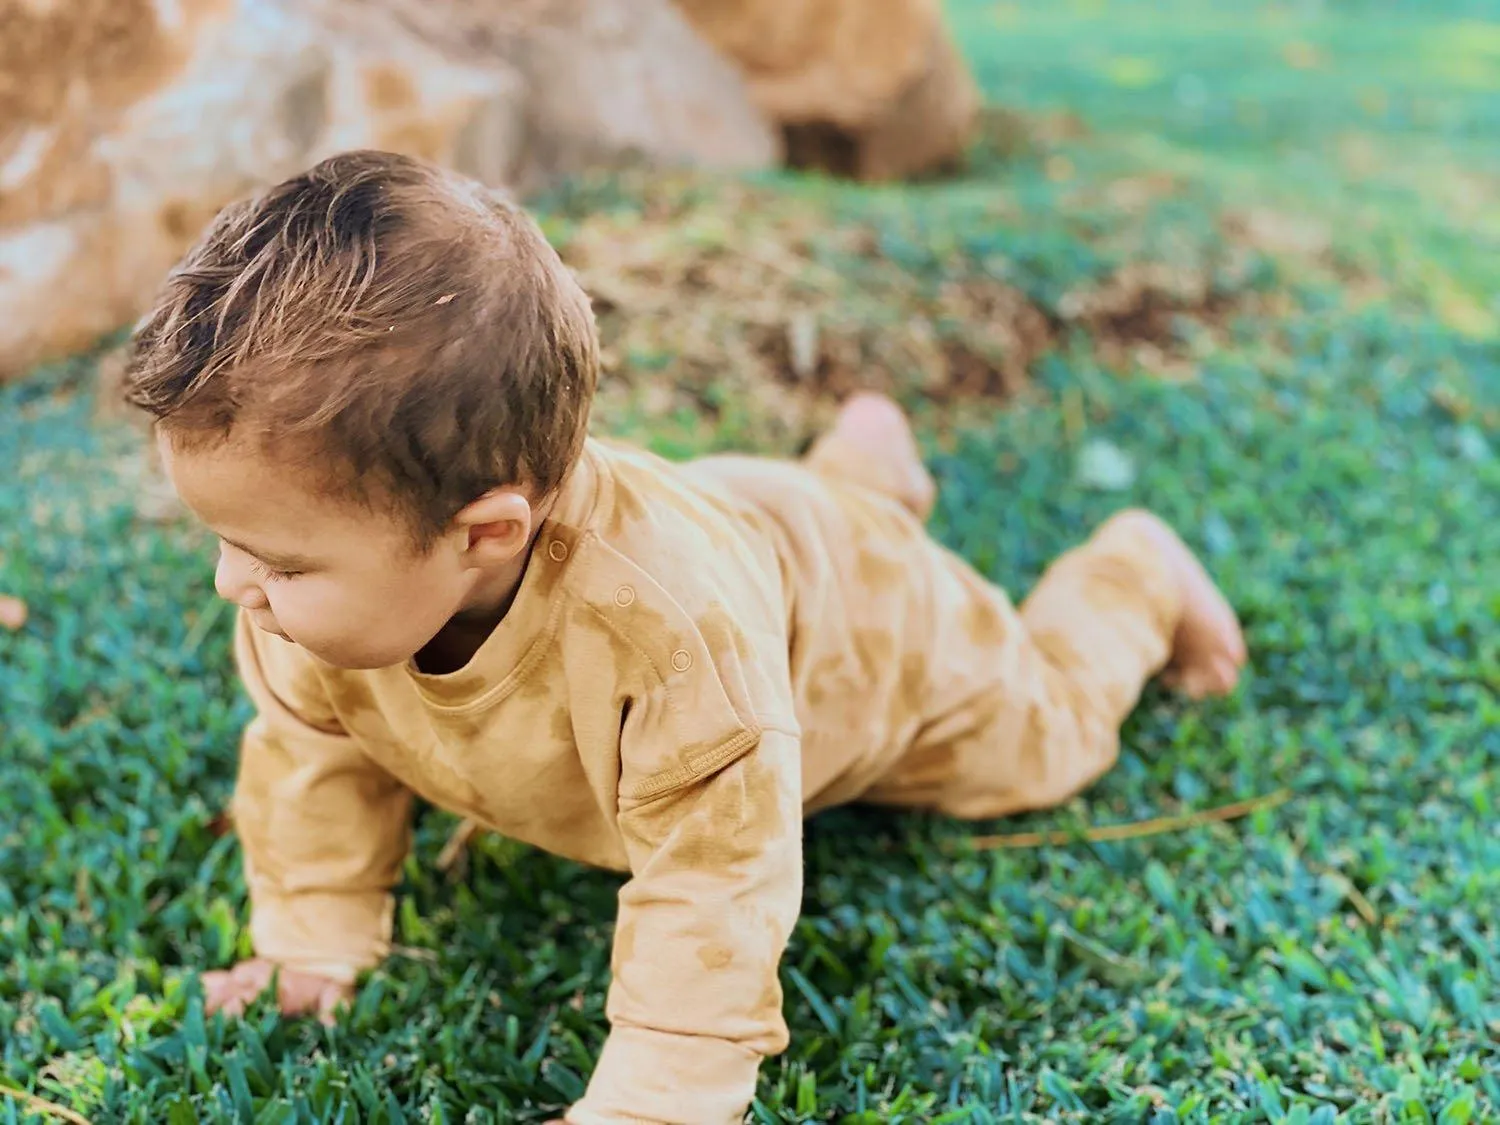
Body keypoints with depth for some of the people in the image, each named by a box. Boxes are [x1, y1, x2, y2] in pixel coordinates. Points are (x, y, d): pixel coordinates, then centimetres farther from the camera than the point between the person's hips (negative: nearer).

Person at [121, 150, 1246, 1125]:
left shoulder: (668, 621, -55)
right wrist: (315, 941, -14)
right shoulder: (329, 584, -35)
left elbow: (715, 884, -47)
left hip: (855, 628, -5)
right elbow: (313, 752, -16)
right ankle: (862, 462, 59)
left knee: (1037, 735, 21)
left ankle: (1136, 577, 45)